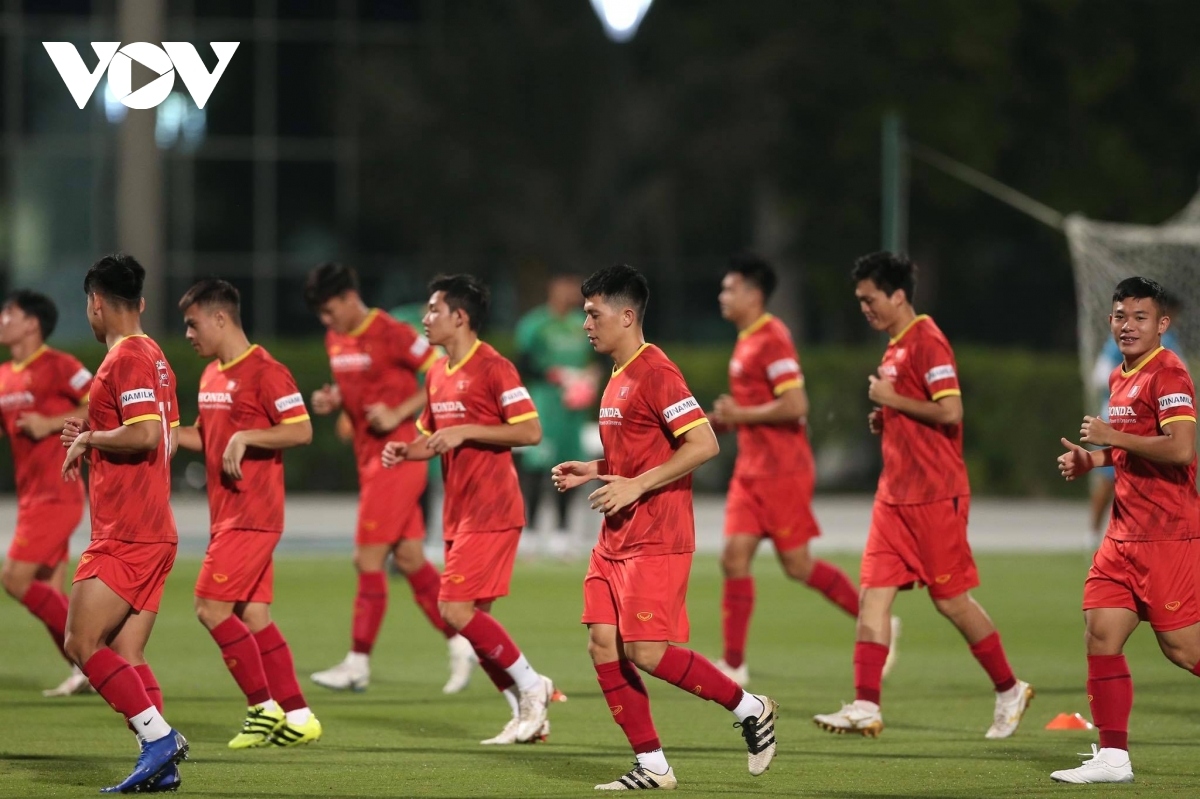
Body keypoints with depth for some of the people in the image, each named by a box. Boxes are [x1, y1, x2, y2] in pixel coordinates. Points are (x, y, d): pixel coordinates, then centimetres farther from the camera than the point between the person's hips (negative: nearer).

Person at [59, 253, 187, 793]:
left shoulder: (126, 359, -13)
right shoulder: (155, 358, 18)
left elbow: (145, 434, -24)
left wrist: (90, 439, -9)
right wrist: (94, 439, 20)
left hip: (125, 539, -10)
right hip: (154, 534, 10)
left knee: (82, 644, -9)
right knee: (125, 657, 7)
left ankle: (159, 737, -15)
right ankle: (161, 767, 0)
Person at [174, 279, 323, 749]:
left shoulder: (264, 371, -13)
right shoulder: (212, 375, 15)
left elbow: (301, 430, -17)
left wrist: (245, 437, -23)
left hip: (251, 515, -9)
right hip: (228, 515, 9)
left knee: (211, 607, -11)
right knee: (252, 615, 8)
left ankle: (264, 707, -3)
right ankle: (297, 716, 12)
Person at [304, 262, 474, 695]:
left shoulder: (391, 334, -15)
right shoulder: (335, 340, 10)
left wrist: (398, 413, -19)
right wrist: (330, 400, 3)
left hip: (396, 458, -8)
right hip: (370, 459, 9)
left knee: (369, 558, -8)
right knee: (409, 558, 9)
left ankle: (358, 663, -4)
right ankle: (460, 643, 17)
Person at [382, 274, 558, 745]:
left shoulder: (493, 368, -12)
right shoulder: (437, 375, 14)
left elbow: (530, 431, -18)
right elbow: (430, 438, 25)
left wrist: (465, 431, -20)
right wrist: (403, 452, 4)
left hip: (490, 511, -9)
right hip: (459, 512, 9)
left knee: (456, 608, -14)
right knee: (470, 618, 7)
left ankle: (532, 686, -2)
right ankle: (529, 716, 13)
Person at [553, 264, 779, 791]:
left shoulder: (656, 373, -14)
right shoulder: (618, 379, 16)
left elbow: (703, 444, -21)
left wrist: (636, 486, -21)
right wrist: (592, 471, 12)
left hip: (656, 540, -10)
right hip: (616, 541, 10)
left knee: (646, 653, -13)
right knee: (603, 648, 2)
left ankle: (749, 708, 5)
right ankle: (652, 766, 7)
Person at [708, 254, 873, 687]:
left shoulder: (771, 340, -16)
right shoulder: (747, 341, 14)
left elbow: (795, 405, -24)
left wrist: (741, 415, -16)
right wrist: (725, 419, 10)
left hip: (781, 472, -9)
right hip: (752, 470, 9)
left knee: (797, 565, -2)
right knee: (734, 558, 0)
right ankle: (734, 664, 0)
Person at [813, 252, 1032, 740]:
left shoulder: (927, 342, -14)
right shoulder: (896, 347, 15)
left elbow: (950, 411, -23)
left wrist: (892, 400, -14)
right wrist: (885, 420, 8)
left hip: (934, 496, -9)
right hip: (896, 494, 9)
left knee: (952, 599, 0)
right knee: (874, 593, -1)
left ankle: (1009, 691, 17)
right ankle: (865, 707, -5)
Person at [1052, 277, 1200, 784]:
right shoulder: (1120, 378, 15)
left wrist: (1110, 437, -17)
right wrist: (1092, 460, 10)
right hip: (1126, 531, 9)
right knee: (1101, 635, 1)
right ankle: (1113, 756, 4)